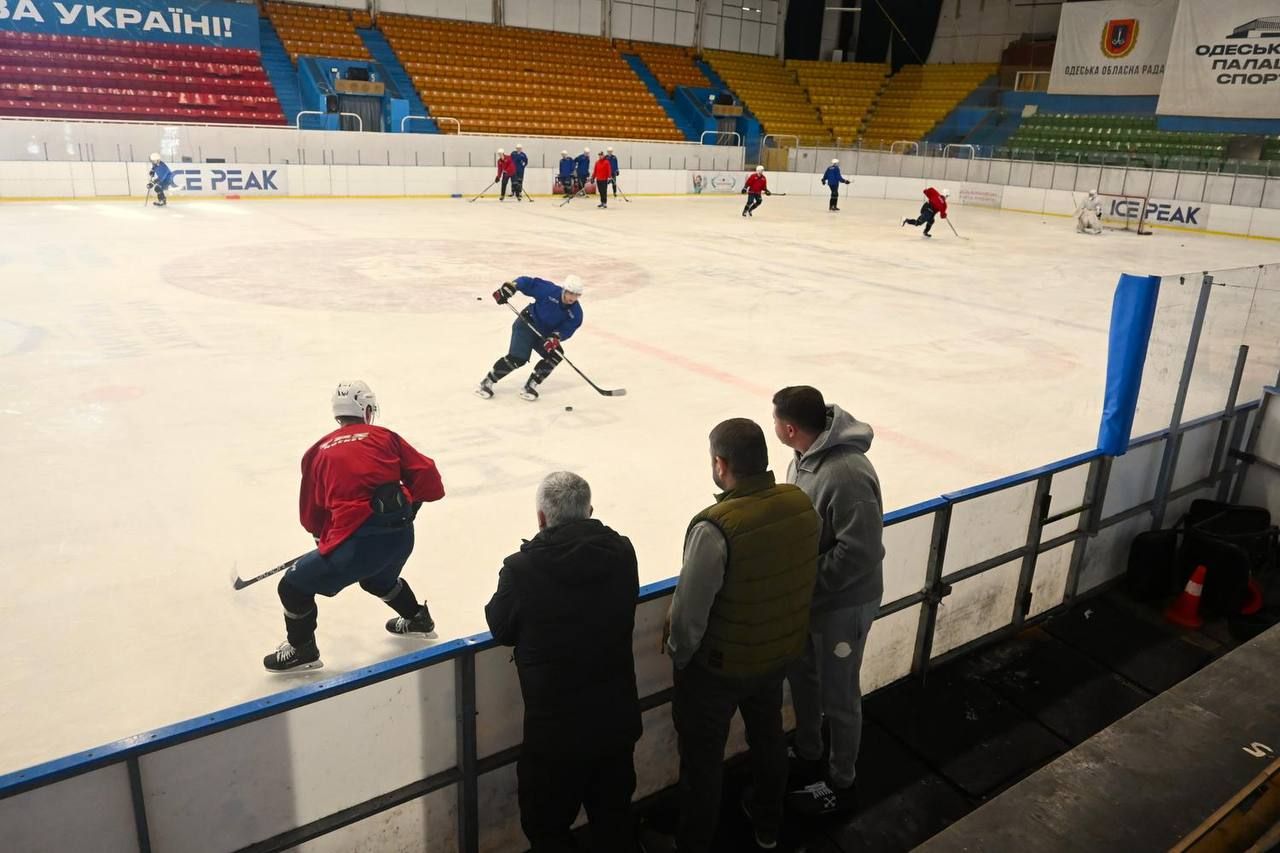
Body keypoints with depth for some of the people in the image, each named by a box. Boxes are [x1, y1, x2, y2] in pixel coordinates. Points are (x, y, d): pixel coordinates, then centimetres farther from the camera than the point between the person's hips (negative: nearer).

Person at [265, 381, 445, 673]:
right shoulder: (386, 438, 10)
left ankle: (301, 649, 27)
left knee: (294, 585, 17)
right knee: (378, 578, 38)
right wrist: (409, 505, 24)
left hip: (358, 542, -4)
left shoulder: (318, 452, 10)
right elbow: (426, 475, 5)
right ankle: (417, 619, 51)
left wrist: (323, 536, 37)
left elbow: (310, 514, 17)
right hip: (401, 536, 4)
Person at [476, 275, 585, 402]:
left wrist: (555, 337, -33)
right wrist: (508, 288, -27)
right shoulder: (549, 290, -24)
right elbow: (527, 282, -18)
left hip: (544, 334, 5)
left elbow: (567, 330, -13)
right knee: (517, 358, -19)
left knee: (556, 355, -14)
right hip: (527, 324, -5)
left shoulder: (576, 312, -12)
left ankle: (530, 386, -5)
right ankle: (487, 382, -6)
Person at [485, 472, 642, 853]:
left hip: (554, 730, -4)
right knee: (614, 820, 26)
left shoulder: (522, 568, -22)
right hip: (618, 719, 4)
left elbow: (501, 629, -5)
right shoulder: (621, 552, -11)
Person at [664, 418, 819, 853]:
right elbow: (804, 576, 2)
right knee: (768, 735, 29)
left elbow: (690, 610, -25)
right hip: (781, 650, 6)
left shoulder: (715, 528, -33)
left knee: (702, 756, 16)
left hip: (719, 665, -6)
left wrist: (678, 653, -5)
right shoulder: (802, 503, -13)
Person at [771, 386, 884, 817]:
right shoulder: (805, 456, -4)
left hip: (842, 604, -9)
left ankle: (840, 783, 35)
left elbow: (861, 552, -30)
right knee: (801, 678, 24)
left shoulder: (847, 475, -32)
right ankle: (807, 757, 49)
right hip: (807, 596, 9)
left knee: (837, 698, 11)